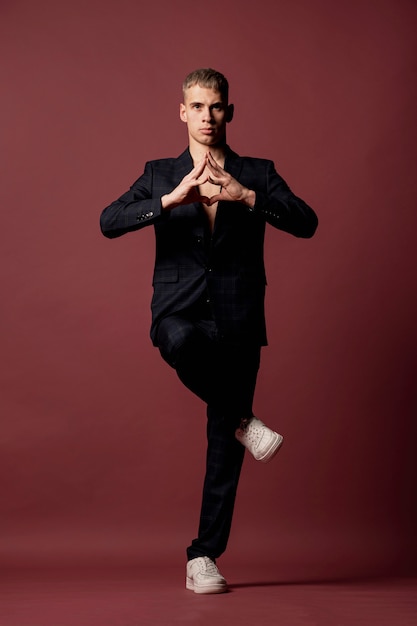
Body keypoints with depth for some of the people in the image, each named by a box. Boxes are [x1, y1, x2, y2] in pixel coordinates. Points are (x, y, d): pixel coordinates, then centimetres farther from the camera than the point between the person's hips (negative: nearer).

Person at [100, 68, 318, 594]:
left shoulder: (258, 175, 10)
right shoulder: (160, 175, 12)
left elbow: (306, 223, -5)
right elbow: (108, 222, -4)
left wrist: (246, 196, -19)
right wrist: (172, 199, -18)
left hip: (237, 321, 1)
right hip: (179, 312, 0)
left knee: (223, 447, 0)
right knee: (182, 340, -39)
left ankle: (204, 557, 14)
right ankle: (244, 422, -14)